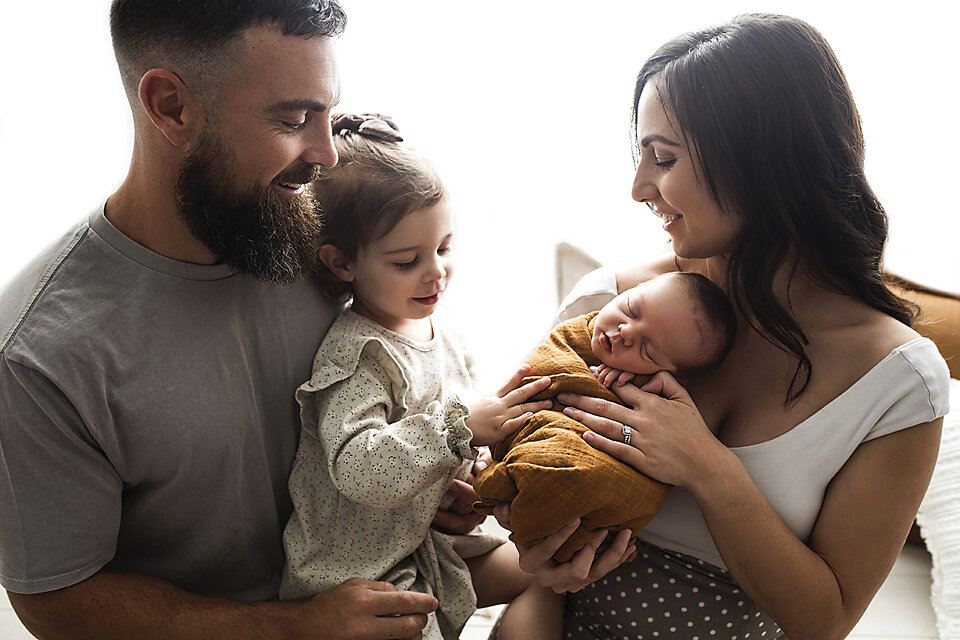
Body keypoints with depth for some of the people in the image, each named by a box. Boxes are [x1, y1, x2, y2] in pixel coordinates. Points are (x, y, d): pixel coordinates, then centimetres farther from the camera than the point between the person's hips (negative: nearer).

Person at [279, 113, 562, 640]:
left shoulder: (437, 324, 1)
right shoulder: (358, 353, -25)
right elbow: (359, 469, -37)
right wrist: (461, 426, -38)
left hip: (430, 537, 9)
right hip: (360, 570, -8)